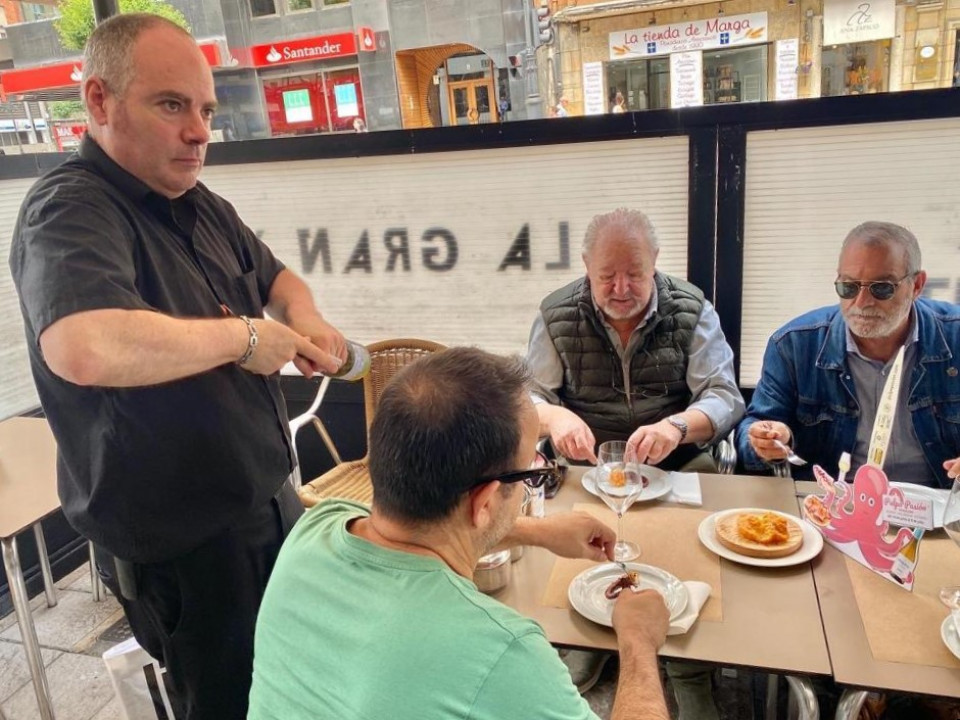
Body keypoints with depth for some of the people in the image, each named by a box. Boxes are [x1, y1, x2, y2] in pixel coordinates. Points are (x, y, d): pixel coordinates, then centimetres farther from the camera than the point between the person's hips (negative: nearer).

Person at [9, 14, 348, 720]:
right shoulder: (70, 211, -21)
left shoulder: (202, 207, 5)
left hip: (270, 503, 8)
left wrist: (303, 317, -1)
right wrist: (242, 336, -28)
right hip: (180, 545, -8)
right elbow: (86, 351, -43)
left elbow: (275, 275, 22)